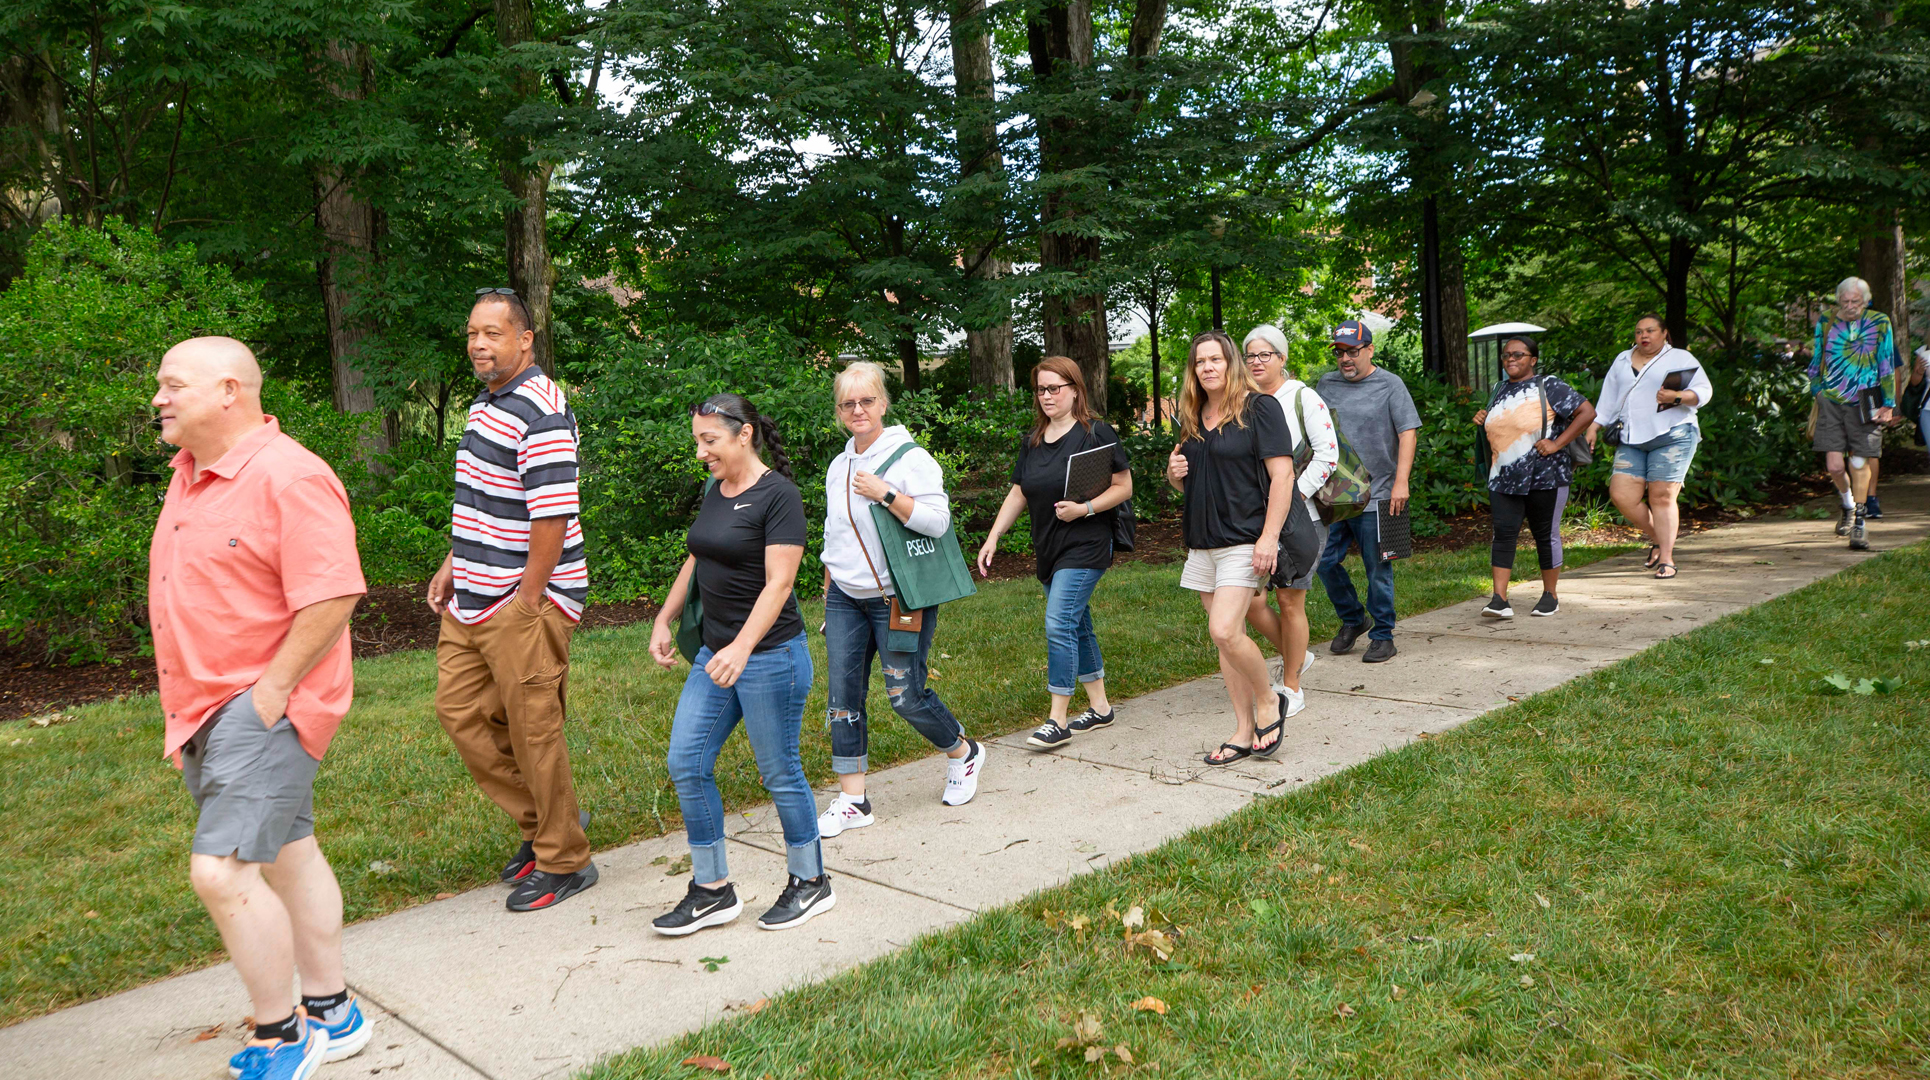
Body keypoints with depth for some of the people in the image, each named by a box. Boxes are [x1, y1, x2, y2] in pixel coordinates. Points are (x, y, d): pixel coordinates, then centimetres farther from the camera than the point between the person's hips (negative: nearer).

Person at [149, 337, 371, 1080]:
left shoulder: (288, 477, -18)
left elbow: (332, 595, -24)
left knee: (222, 872, -13)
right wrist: (186, 705, 16)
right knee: (286, 853, 16)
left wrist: (271, 691, -20)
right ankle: (331, 1016, 29)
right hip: (205, 707, 10)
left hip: (261, 708, -10)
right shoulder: (189, 473, 12)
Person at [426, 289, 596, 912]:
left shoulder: (540, 412, -17)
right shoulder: (484, 402, 14)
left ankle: (564, 862, 16)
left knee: (534, 731, -1)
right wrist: (454, 567, 17)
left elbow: (552, 517, -22)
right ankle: (542, 820, 29)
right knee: (460, 711, 13)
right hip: (473, 599, 10)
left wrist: (526, 601, -19)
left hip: (525, 602, -10)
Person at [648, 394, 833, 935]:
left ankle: (810, 882, 23)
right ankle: (713, 890, 17)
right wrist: (664, 619, 17)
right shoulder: (716, 490, 12)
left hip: (770, 655, -8)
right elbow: (696, 562, 23)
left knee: (779, 772, 3)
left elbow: (779, 583, -20)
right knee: (686, 763, 4)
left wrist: (742, 647, -29)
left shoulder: (778, 495, -13)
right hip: (715, 653, 8)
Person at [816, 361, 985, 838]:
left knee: (906, 696, -4)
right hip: (845, 600, 6)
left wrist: (885, 494, -23)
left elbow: (938, 520, -20)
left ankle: (964, 753, 25)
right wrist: (829, 587, 21)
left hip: (899, 599, -6)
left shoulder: (910, 458, -9)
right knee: (842, 694, 2)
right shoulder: (838, 466, 12)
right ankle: (851, 799, 11)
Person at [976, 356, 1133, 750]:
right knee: (1077, 626, 13)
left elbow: (1124, 487, -7)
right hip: (1047, 550, 7)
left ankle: (1058, 720, -6)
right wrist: (993, 537, 8)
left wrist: (1084, 508, -20)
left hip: (1085, 547, -7)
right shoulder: (1031, 440, 12)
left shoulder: (1096, 433, -8)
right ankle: (1100, 707, 25)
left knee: (1059, 624, -14)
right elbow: (1017, 494, 16)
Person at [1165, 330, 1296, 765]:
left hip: (1245, 540, -7)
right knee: (1226, 638, 8)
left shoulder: (1260, 407, -6)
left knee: (1225, 631, -18)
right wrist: (1174, 473, 1)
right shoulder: (1192, 418, 14)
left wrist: (1269, 538, -19)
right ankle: (1244, 731, 16)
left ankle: (1269, 703, 6)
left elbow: (1282, 476, -12)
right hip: (1202, 543, 7)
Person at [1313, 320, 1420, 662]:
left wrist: (1401, 481, -15)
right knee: (1326, 562, 5)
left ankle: (1382, 636, 13)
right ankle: (1352, 619, 27)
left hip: (1375, 496, -5)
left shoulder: (1390, 385, 0)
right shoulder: (1326, 385, 12)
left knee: (1377, 569, 0)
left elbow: (1408, 432, -6)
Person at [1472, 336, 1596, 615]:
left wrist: (1557, 444, -14)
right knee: (1503, 532, -6)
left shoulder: (1548, 387, -4)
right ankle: (1499, 600, -9)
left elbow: (1587, 412, -9)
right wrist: (1483, 421, 6)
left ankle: (1550, 596, 20)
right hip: (1504, 478, 5)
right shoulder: (1500, 391, 15)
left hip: (1544, 476, -5)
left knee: (1546, 534, 6)